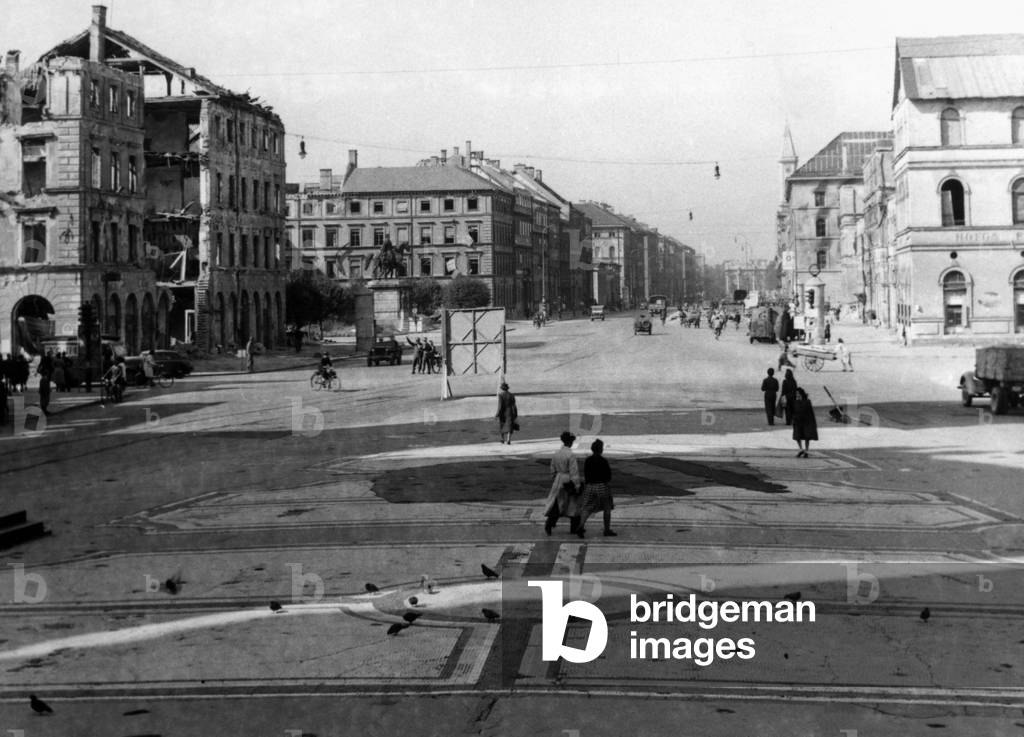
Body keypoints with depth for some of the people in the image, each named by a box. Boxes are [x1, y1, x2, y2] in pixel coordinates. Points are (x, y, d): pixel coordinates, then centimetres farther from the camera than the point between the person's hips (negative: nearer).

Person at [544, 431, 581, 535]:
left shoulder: (556, 453, 2)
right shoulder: (570, 455, -18)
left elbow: (553, 470, 11)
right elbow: (574, 472, -19)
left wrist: (554, 483, 22)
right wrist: (577, 486, -15)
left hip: (559, 481, 5)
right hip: (570, 482, -5)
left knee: (557, 504, 10)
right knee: (575, 505, 11)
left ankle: (549, 524, -8)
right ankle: (574, 528, 20)